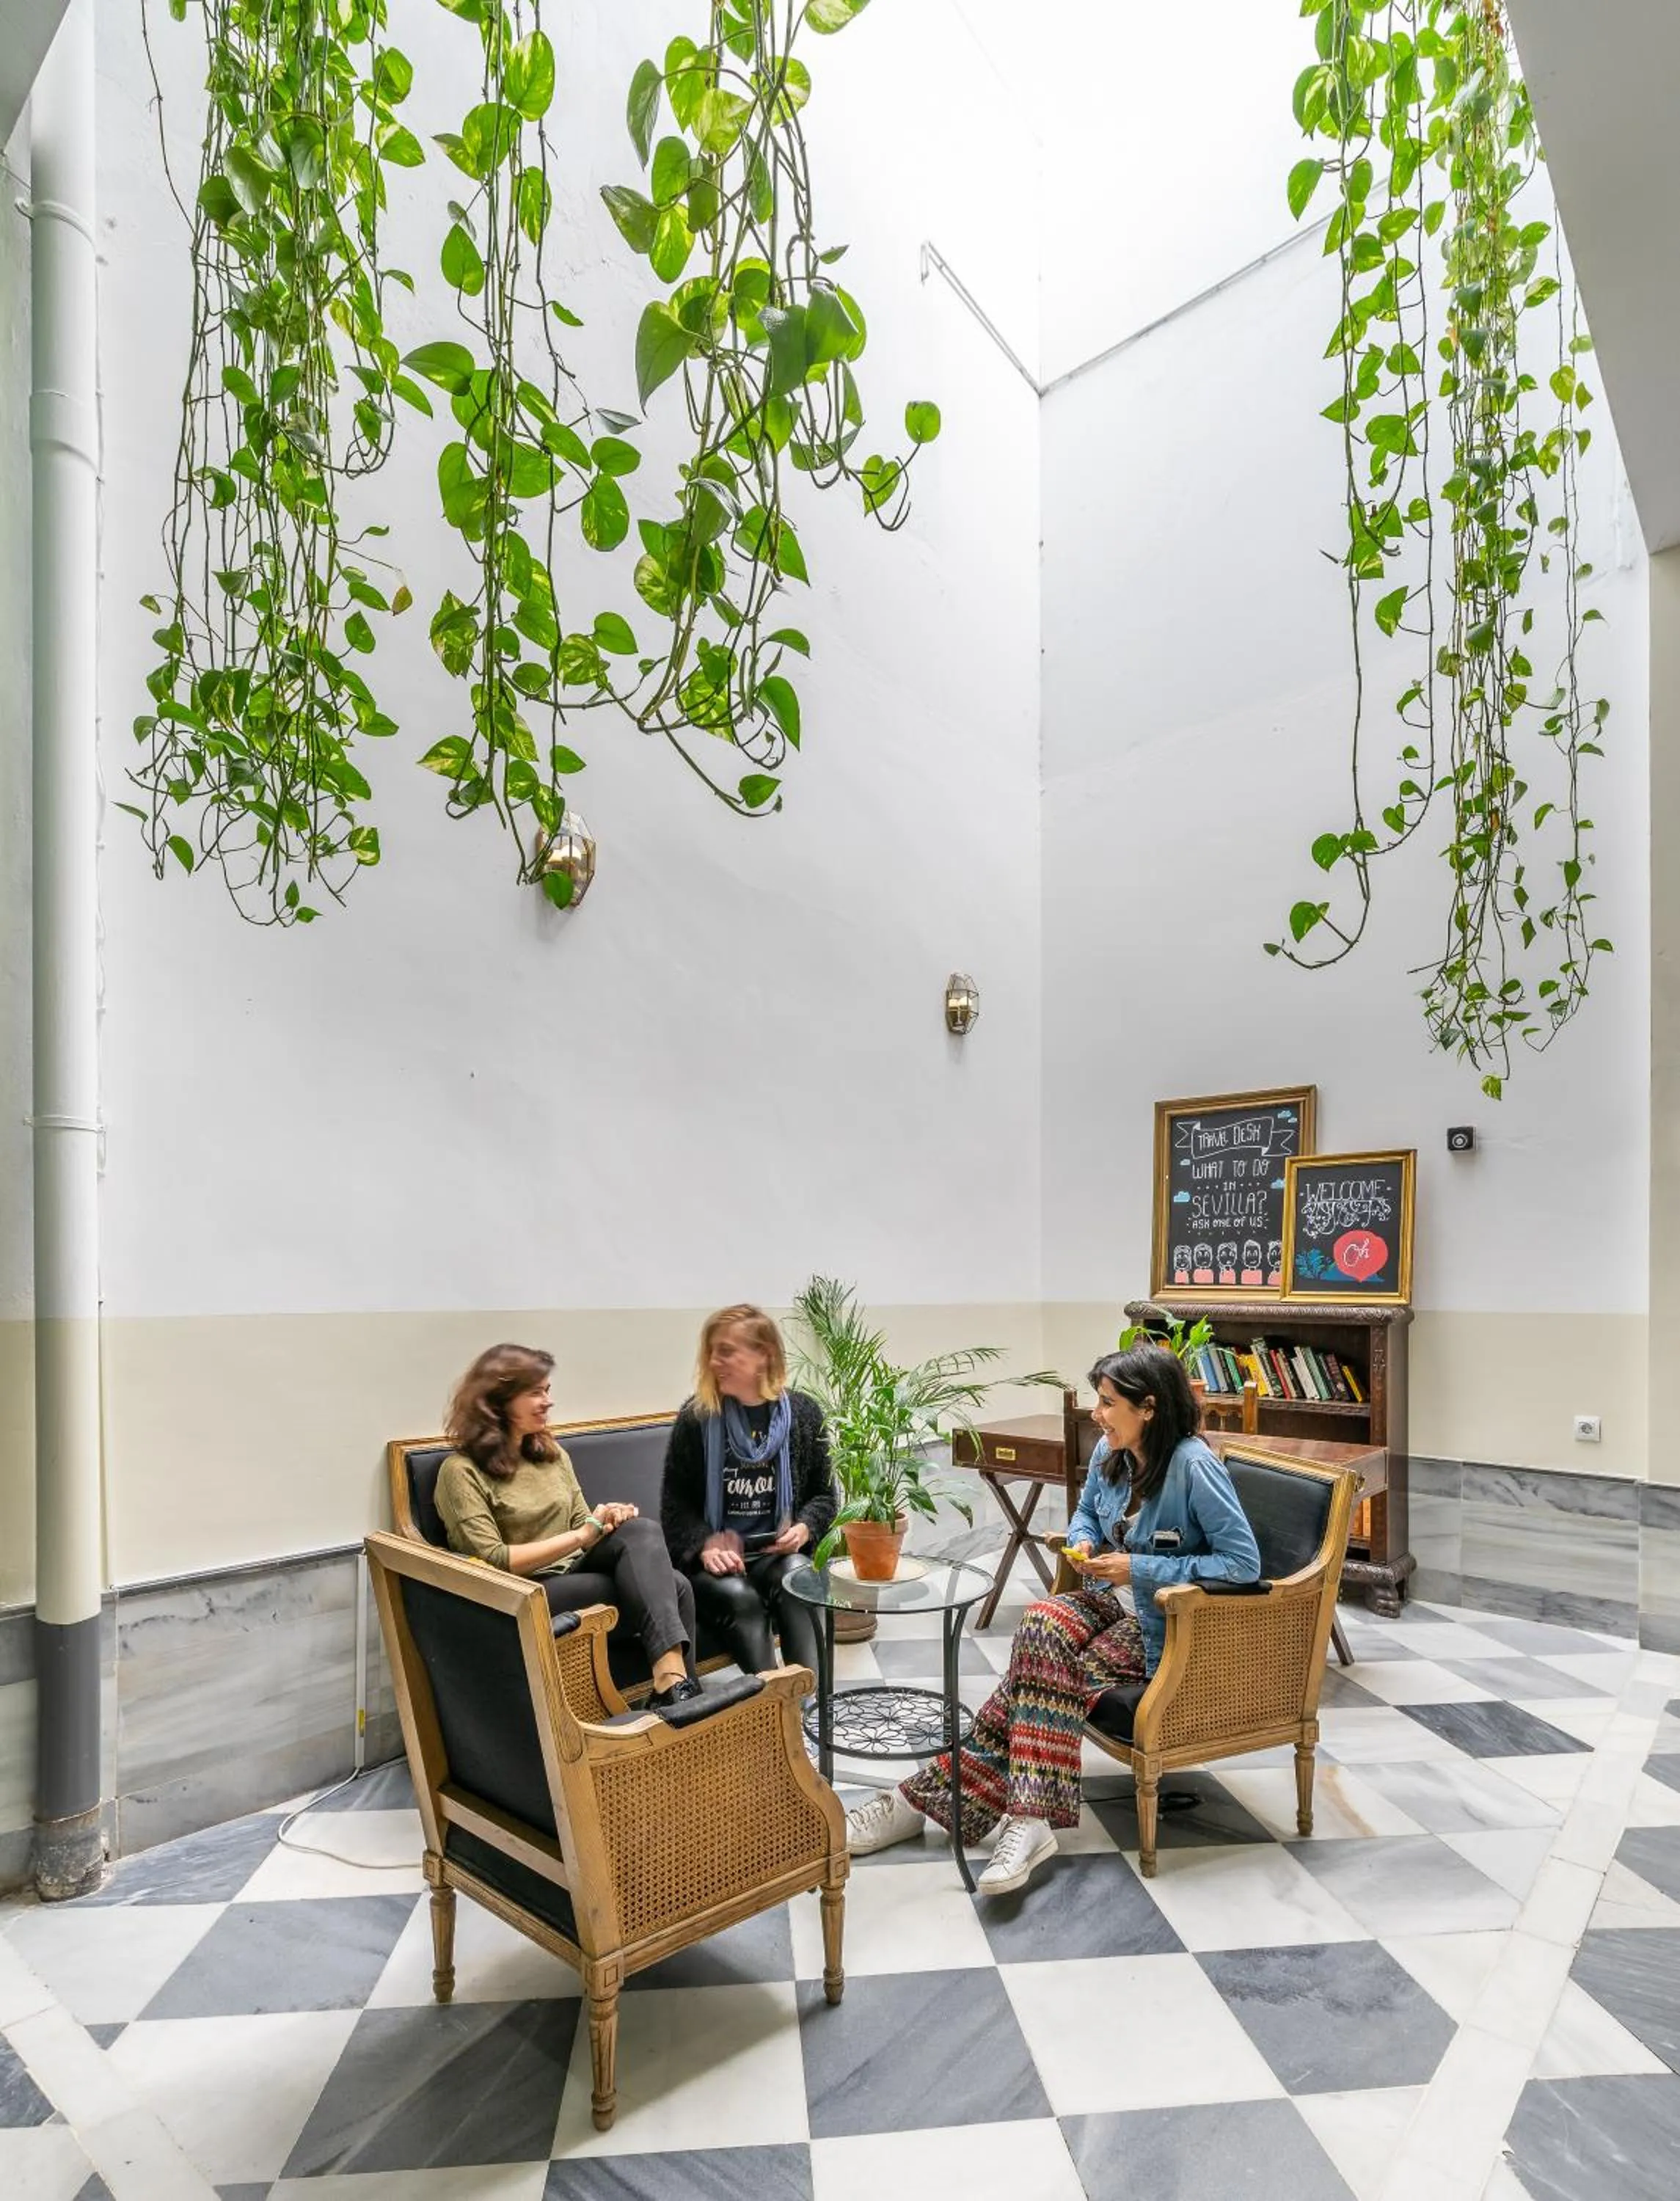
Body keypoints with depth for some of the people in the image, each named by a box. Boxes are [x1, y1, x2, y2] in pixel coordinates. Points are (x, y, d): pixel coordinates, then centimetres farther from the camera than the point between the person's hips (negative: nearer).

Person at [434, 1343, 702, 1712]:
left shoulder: (552, 1453, 14)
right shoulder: (463, 1471, -8)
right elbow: (491, 1561, -17)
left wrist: (607, 1520, -11)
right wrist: (579, 1536, -18)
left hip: (576, 1572, 7)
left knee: (642, 1531, -26)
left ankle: (673, 1680, -32)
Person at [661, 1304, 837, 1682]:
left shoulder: (803, 1413, 2)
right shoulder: (696, 1417, -3)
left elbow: (823, 1494, 10)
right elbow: (675, 1502, 0)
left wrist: (804, 1528, -11)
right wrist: (705, 1546, -17)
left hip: (777, 1552, 1)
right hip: (713, 1557, -1)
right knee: (740, 1598, -32)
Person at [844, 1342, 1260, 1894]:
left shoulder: (1193, 1466, -21)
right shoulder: (1111, 1453, 0)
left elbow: (1245, 1564, -23)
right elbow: (1086, 1511, 19)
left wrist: (1141, 1568, -22)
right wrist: (1082, 1542, -5)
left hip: (1168, 1627, -6)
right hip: (1112, 1601, 6)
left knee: (1040, 1668, -26)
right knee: (1042, 1625, -26)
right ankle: (1030, 1820, -21)